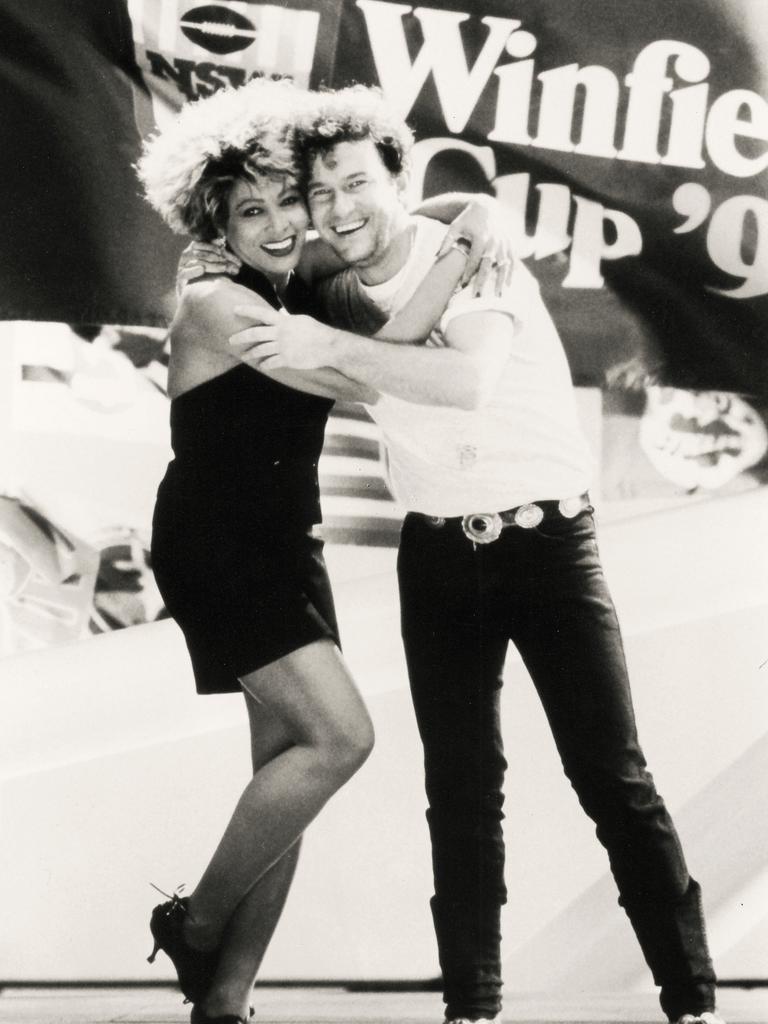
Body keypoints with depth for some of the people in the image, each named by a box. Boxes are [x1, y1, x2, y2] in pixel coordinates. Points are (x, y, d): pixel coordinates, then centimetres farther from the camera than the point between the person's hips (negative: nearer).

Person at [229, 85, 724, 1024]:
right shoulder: (341, 294, 3)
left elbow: (470, 379, -34)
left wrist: (330, 346, -35)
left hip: (546, 536, -5)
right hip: (439, 553, 5)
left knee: (614, 778, -6)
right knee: (461, 789, 5)